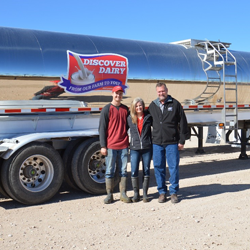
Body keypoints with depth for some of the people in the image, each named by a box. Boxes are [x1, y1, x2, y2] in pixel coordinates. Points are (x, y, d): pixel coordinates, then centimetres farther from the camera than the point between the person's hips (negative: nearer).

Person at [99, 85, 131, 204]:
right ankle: (109, 194, 9)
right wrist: (103, 146, -8)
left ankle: (123, 194, 14)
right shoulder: (107, 109, 0)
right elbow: (102, 128, -2)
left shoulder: (125, 109, 12)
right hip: (110, 146, -3)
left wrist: (128, 142, 11)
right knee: (110, 171, 2)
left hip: (123, 146, 4)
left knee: (123, 171, 7)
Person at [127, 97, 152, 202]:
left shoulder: (148, 117, 0)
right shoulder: (130, 119, 4)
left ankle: (145, 194, 17)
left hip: (147, 148, 0)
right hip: (134, 148, 0)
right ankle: (136, 194, 13)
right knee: (134, 172, -2)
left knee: (146, 171, 7)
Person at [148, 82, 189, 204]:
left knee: (174, 167, 0)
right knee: (158, 167, 5)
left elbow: (182, 123, 2)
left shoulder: (175, 104, 1)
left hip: (172, 142, -3)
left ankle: (173, 192, 12)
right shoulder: (152, 106, 10)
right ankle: (162, 192, 17)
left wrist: (182, 140, -1)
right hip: (157, 143, 3)